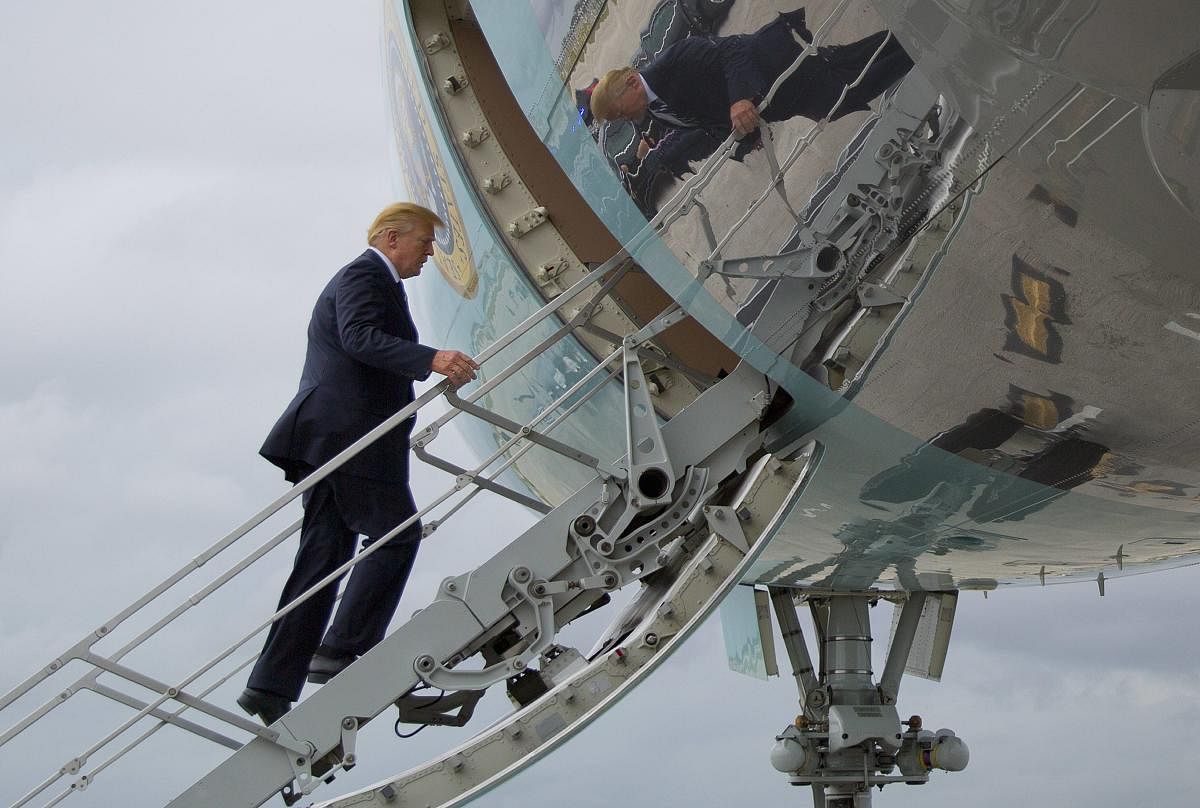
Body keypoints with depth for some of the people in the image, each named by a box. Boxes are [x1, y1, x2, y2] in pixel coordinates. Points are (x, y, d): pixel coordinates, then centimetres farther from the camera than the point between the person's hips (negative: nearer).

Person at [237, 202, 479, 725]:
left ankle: (273, 688, 1)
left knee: (324, 557, 5)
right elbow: (361, 337, -22)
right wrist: (431, 359, -33)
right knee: (395, 531, -8)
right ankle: (342, 651, -11)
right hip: (347, 432, -10)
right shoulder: (363, 275, -3)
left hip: (332, 437, 10)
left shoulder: (373, 281, 30)